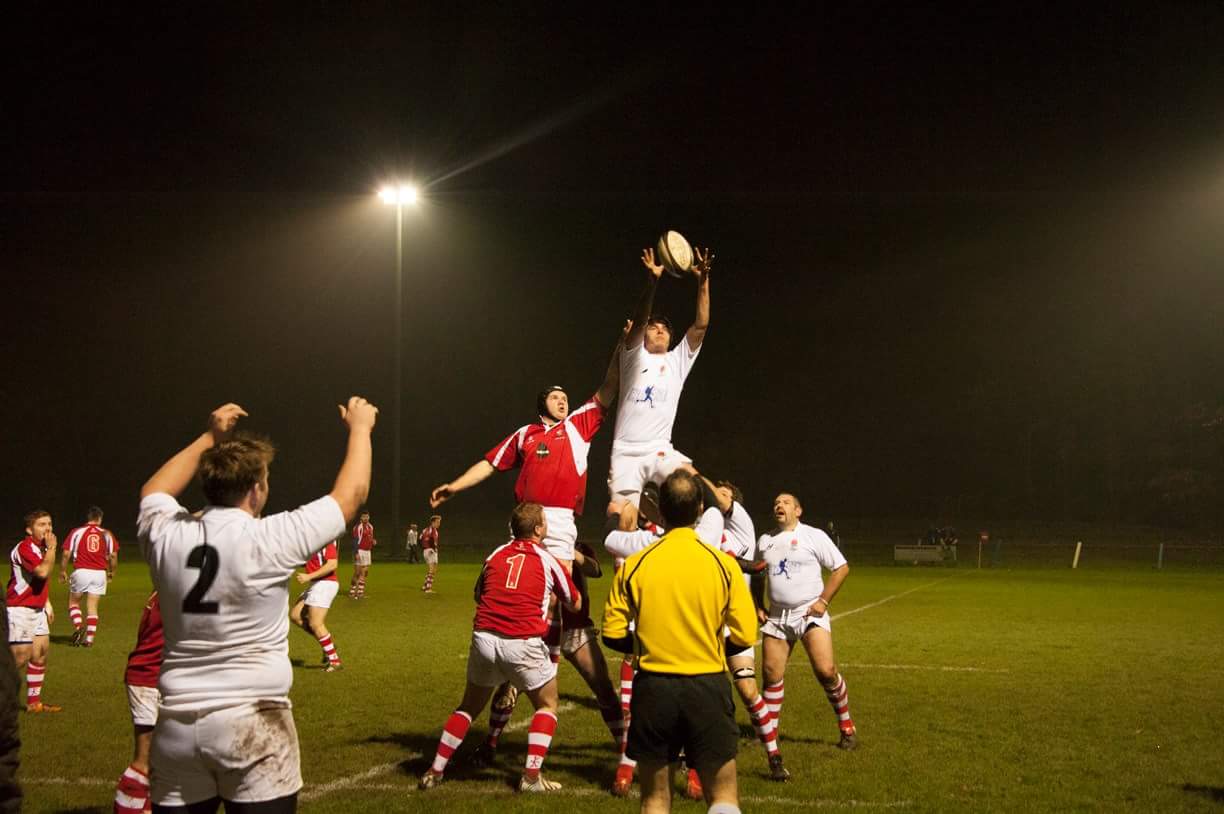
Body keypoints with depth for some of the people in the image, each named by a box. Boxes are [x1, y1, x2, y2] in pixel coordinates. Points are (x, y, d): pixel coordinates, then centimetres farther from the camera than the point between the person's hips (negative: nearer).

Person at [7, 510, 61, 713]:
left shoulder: (42, 547, 13)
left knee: (42, 652, 8)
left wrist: (47, 603, 23)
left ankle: (34, 701, 17)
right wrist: (52, 548, -20)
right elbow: (43, 572, -30)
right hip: (20, 609, -9)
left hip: (37, 608, 9)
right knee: (21, 657, -11)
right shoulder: (25, 548, -17)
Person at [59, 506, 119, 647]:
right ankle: (89, 639, 4)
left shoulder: (76, 532, 2)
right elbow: (113, 555, 1)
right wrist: (111, 572, 15)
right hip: (100, 573, 1)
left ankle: (78, 626, -7)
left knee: (73, 602, 16)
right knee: (92, 607, 7)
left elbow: (66, 553, -2)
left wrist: (62, 571, 10)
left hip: (81, 572, -1)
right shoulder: (106, 534, 5)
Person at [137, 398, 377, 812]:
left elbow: (154, 492, 25)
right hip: (252, 723, -4)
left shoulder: (167, 535, -2)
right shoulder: (267, 539, -13)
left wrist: (209, 438, 30)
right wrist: (360, 427, 16)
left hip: (177, 725, 4)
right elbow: (350, 495, 1)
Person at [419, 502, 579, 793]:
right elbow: (575, 603, 17)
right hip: (524, 644, -3)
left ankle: (435, 772, 21)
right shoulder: (547, 560, 5)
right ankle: (531, 776, 7)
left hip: (484, 637, 4)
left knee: (470, 706, 22)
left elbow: (478, 595, 26)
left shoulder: (495, 555, 13)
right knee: (547, 706, 17)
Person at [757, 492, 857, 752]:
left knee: (826, 672, -15)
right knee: (771, 674, 0)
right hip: (776, 617, 4)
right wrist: (757, 607, 11)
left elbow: (841, 568, -4)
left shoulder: (814, 536, -3)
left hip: (810, 613, -4)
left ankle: (847, 728, 3)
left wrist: (823, 600, -10)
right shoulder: (765, 541, 12)